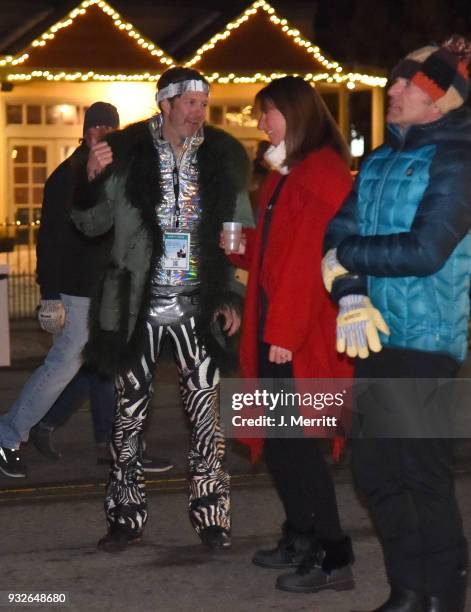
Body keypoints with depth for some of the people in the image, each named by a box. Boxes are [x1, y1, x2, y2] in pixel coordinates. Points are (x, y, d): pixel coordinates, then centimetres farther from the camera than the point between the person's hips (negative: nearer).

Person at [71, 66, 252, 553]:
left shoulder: (222, 157, 3)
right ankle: (126, 516, 14)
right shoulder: (126, 154, -1)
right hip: (139, 307, -1)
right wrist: (93, 180, -14)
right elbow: (92, 223, 4)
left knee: (205, 412, 1)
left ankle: (211, 515, 10)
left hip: (197, 307, 1)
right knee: (130, 412, 4)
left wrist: (233, 295, 2)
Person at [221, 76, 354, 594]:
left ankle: (332, 557, -4)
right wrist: (245, 248, 4)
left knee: (291, 439, -9)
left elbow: (313, 258, -19)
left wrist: (286, 332, -21)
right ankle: (300, 541, 23)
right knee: (280, 438, 13)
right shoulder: (286, 174, 17)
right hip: (276, 325, 9)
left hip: (301, 333, -9)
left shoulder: (321, 173, -13)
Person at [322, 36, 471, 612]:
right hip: (376, 337, 7)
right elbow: (340, 231, 6)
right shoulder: (380, 160, 14)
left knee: (423, 476, -3)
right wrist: (351, 297, -12)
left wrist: (345, 258, -7)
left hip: (424, 342, -7)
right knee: (375, 468, 11)